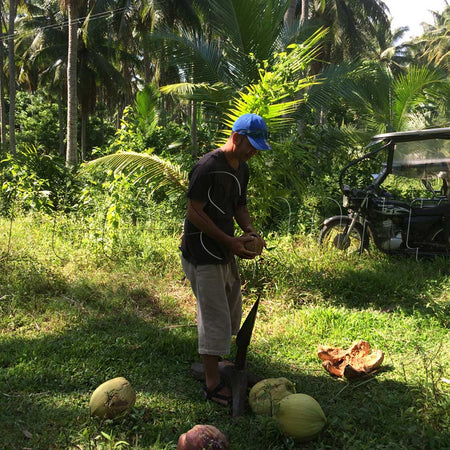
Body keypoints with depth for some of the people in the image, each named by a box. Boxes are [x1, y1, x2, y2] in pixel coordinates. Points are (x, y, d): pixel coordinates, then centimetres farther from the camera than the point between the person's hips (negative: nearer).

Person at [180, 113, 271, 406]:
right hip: (202, 253, -9)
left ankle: (215, 362, 40)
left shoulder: (242, 168, 9)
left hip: (225, 252, 10)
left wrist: (248, 229, -2)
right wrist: (229, 241, -22)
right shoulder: (208, 167, -19)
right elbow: (194, 212, -20)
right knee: (215, 317, -5)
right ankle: (213, 384, 7)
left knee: (232, 312, 20)